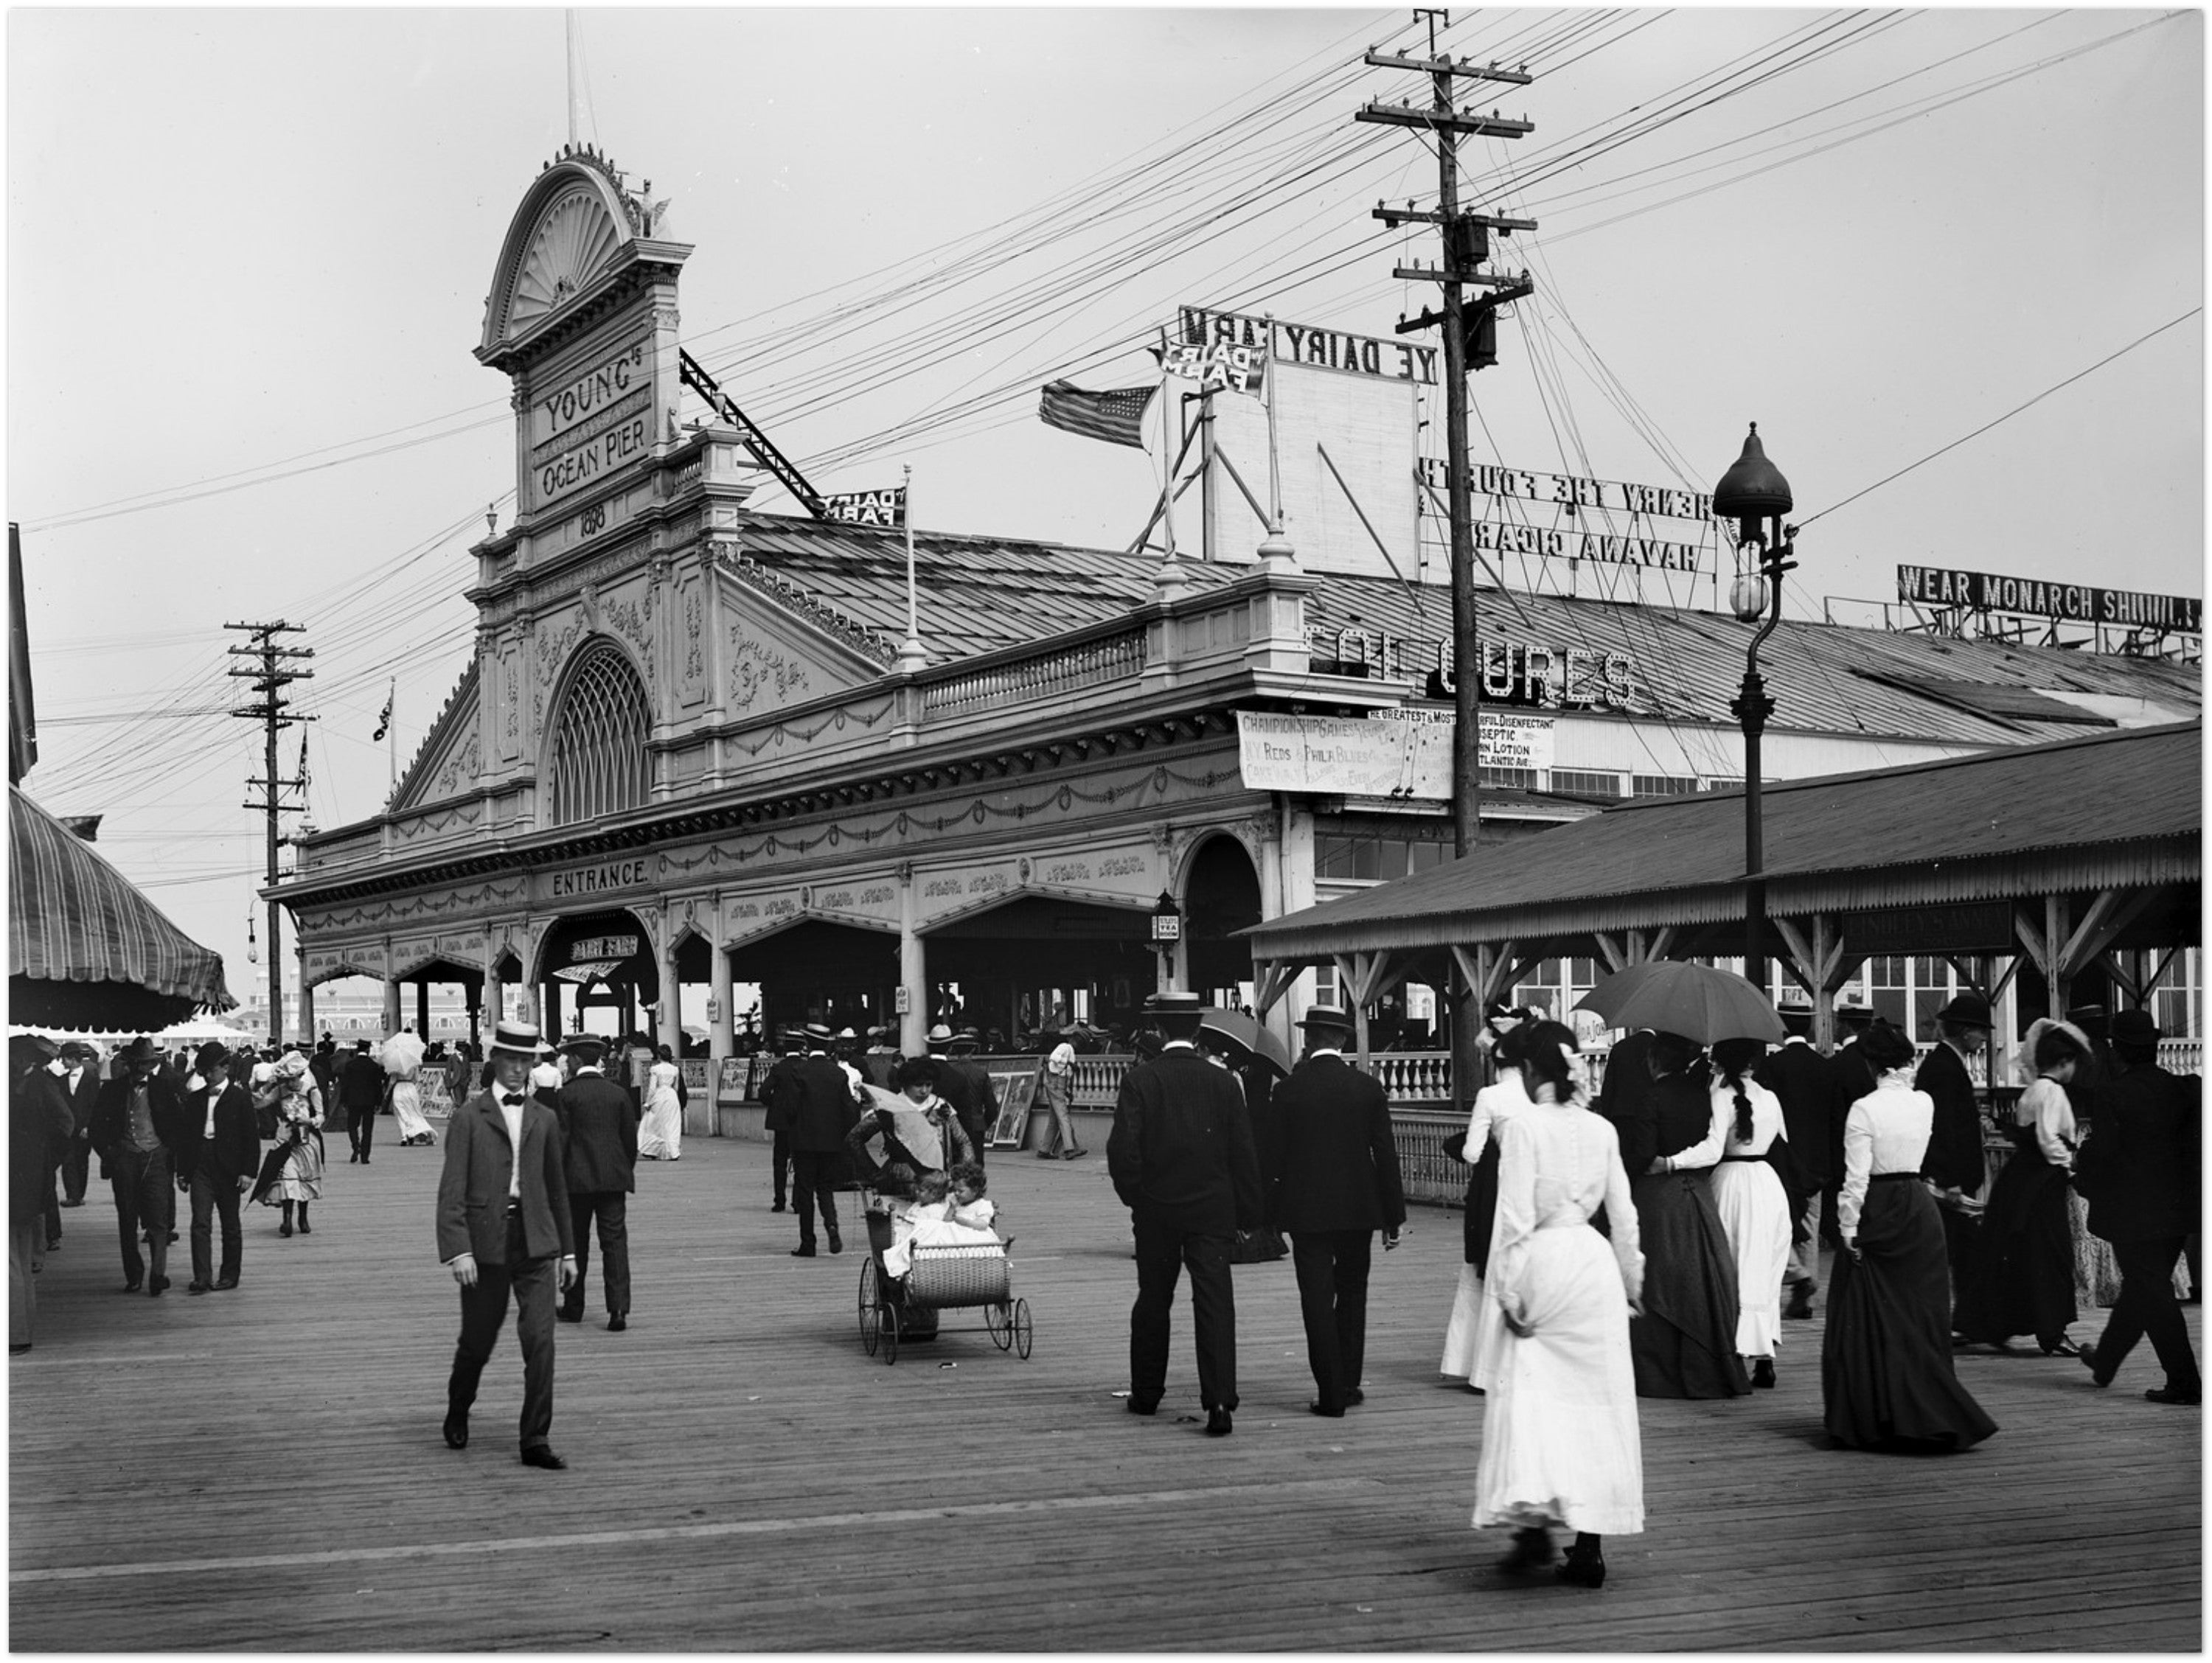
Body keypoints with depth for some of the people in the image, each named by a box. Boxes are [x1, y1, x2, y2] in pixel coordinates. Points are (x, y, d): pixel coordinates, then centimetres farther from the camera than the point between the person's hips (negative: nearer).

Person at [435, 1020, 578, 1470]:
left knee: (540, 1341, -8)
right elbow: (452, 1190, -6)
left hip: (536, 1245, 2)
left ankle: (536, 1441, -3)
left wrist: (568, 1250, 17)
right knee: (477, 1341, 10)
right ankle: (457, 1415, 37)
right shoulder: (469, 1117, 0)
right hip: (486, 1243, -2)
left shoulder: (544, 1119, 12)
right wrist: (457, 1250, -16)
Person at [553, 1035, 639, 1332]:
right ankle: (619, 1308, -11)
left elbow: (559, 1141, -7)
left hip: (577, 1178, -2)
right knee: (615, 1241, -1)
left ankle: (573, 1307, 19)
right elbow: (631, 1140, 6)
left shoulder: (566, 1095, -6)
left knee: (575, 1243, 10)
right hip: (614, 1177, 2)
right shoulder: (619, 1094, 4)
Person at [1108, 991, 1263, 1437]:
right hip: (1212, 1211, 0)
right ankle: (1220, 1403, -12)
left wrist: (1133, 1195, 4)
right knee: (1215, 1304, -3)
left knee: (1153, 1300, 14)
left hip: (1156, 1210, 0)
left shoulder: (1139, 1081, -7)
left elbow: (1123, 1148, -12)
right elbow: (1243, 1153, 0)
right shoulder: (1223, 1082, -2)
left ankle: (1146, 1393, 26)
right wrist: (1248, 1212, 7)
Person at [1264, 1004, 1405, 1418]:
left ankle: (1332, 1395, 2)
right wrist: (1393, 1216, 5)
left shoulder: (1288, 1090, -7)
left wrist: (1267, 1212, 4)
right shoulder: (1368, 1088, -2)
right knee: (1352, 1295, 18)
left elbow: (1274, 1155, -5)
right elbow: (1386, 1154, -1)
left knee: (1317, 1302, 3)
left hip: (1306, 1211, -2)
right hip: (1358, 1210, 2)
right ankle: (1348, 1383, 21)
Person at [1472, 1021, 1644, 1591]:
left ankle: (1534, 1525, -5)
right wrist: (1631, 1280, 20)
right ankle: (1588, 1544, 8)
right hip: (1594, 1263, 4)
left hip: (1541, 1261, -4)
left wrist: (1509, 1291, -6)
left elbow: (1514, 1216, -12)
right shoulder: (1601, 1130, 4)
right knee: (1595, 1400, 7)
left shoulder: (1523, 1126, -10)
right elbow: (1623, 1213, 9)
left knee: (1526, 1395, 6)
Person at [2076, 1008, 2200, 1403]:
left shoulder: (2114, 1094, -15)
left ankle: (2184, 1383, -4)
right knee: (2140, 1287, 19)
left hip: (2133, 1212, -7)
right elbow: (2193, 1145, 5)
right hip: (2177, 1209, 7)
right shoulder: (2180, 1091, 3)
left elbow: (2101, 1151, -19)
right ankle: (2105, 1362, 35)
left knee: (2153, 1295, -1)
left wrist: (2081, 1170, 1)